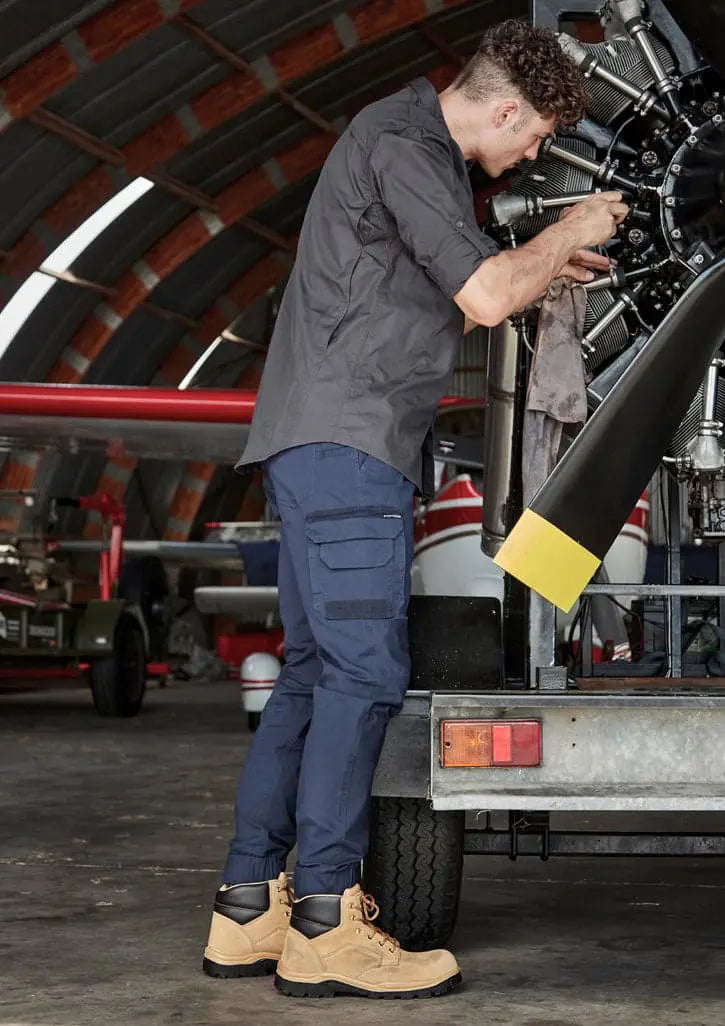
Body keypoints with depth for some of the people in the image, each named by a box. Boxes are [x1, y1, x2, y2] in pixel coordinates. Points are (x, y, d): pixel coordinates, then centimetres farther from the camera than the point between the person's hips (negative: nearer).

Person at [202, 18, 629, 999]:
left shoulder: (415, 144, 23)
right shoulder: (401, 144, -10)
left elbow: (439, 298, 34)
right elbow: (484, 298, -16)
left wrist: (543, 270, 25)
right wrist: (568, 232, 0)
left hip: (322, 445, 11)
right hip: (347, 440, -11)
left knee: (314, 672, 9)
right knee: (365, 671, -11)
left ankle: (249, 909, 10)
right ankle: (323, 923, -9)